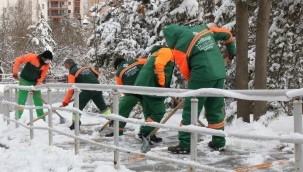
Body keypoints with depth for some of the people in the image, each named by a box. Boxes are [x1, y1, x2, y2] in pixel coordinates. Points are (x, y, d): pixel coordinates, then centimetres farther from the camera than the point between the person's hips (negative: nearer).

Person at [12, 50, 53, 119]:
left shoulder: (46, 65, -10)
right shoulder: (32, 57, -23)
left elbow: (41, 77, -10)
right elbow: (18, 60, -20)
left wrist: (36, 87, -19)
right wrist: (15, 72, -24)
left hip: (35, 82, 4)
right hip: (24, 80, -4)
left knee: (38, 101, 5)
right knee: (21, 100, -5)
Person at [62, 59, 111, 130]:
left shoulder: (72, 72, 2)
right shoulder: (86, 67, 18)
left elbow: (71, 88, -4)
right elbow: (97, 74, 20)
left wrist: (65, 101, -1)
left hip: (87, 90, -6)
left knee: (78, 106, 4)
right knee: (102, 105, 20)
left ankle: (75, 123, -2)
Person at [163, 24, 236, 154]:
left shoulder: (180, 46, -5)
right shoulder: (202, 28, 12)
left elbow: (185, 71, -1)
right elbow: (226, 34, 20)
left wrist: (192, 80, 17)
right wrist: (231, 50, 34)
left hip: (202, 76, -7)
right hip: (220, 74, 7)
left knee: (190, 111, 2)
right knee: (216, 110, 17)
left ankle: (185, 145, 5)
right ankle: (218, 142, 26)